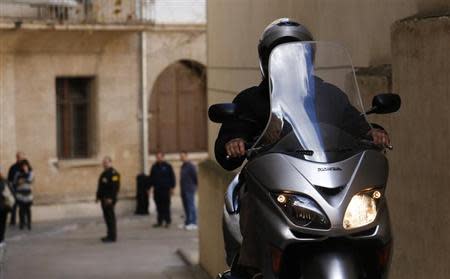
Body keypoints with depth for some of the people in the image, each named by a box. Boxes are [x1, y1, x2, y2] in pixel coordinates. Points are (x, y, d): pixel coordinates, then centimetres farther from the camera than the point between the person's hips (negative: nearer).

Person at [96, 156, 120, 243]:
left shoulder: (113, 173, -12)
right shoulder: (104, 173, 19)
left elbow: (115, 187, -20)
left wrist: (111, 198, -24)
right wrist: (98, 196, 20)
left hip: (109, 199, -10)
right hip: (104, 199, 10)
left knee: (110, 217, -9)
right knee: (107, 217, 13)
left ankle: (112, 236, -6)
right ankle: (110, 235, 20)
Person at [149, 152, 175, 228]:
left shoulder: (167, 166, 0)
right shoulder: (154, 167, 11)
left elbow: (172, 177, 0)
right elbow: (151, 178, 16)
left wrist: (172, 187, -5)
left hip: (165, 189, -4)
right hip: (157, 190, 4)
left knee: (166, 206, -2)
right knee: (159, 207, 5)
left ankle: (167, 221, 3)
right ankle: (159, 221, 9)